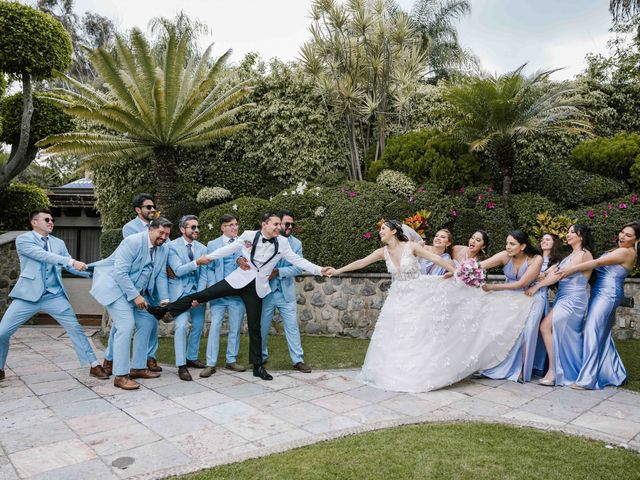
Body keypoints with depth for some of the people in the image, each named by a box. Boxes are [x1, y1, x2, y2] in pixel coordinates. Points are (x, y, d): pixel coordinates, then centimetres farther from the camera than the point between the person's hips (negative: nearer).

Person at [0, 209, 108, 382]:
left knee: (75, 329, -2)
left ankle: (94, 365, 5)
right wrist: (71, 261, -30)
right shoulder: (23, 239, -3)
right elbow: (43, 255, -19)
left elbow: (70, 267, 9)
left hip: (55, 296, 3)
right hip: (29, 295, -3)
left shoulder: (58, 243, 11)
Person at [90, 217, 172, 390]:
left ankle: (138, 368, 19)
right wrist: (135, 296, -24)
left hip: (137, 290, 8)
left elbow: (161, 276, 1)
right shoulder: (132, 242, -22)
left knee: (146, 324, 7)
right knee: (126, 326, -18)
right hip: (116, 286, -8)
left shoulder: (164, 248, 0)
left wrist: (164, 301, -7)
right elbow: (120, 273, -25)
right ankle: (120, 375, -10)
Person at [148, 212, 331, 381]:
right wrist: (208, 257, 1)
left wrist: (319, 270, -12)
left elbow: (297, 260, -4)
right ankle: (165, 309, 10)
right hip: (239, 280, -1)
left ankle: (258, 366, 17)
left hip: (257, 287, 1)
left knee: (255, 326, 6)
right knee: (203, 294, -6)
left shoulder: (282, 243, -4)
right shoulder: (248, 235, -7)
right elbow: (229, 249, 2)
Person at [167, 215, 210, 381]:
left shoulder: (202, 248, 5)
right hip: (180, 291, -5)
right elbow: (178, 270, -17)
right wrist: (197, 262, -29)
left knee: (198, 325, 9)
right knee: (181, 325, -15)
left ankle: (192, 358, 28)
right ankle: (181, 366, -7)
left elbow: (203, 274, 2)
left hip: (197, 291, 5)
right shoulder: (172, 246, -8)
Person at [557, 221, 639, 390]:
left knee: (593, 333, -11)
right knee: (603, 335, 14)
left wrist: (572, 269, -20)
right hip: (604, 293, 10)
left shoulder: (626, 252, -11)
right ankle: (616, 374, 26)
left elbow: (598, 263, -19)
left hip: (607, 294, -10)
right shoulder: (620, 250, 17)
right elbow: (600, 265, 12)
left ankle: (587, 379, -9)